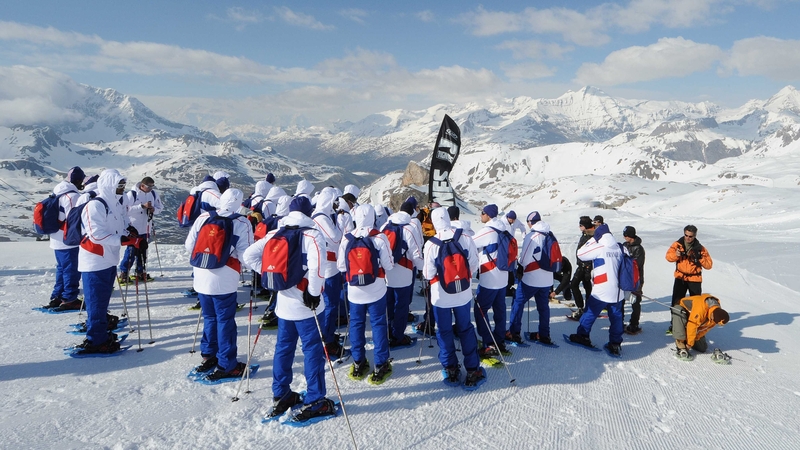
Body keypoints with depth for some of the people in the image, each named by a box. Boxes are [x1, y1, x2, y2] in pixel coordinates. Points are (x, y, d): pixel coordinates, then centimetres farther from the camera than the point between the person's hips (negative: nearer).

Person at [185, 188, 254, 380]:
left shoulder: (203, 218, 1)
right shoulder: (242, 223, -10)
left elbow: (189, 246, 5)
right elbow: (244, 254, -14)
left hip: (202, 277, 4)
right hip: (224, 280, -4)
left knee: (209, 318, 20)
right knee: (225, 321, 5)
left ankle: (208, 356, 30)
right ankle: (226, 366, 12)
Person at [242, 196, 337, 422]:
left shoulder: (275, 234, 5)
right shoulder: (312, 235, -13)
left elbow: (249, 255, 3)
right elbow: (316, 267, -28)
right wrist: (314, 293, -16)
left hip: (283, 301, 6)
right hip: (305, 304, -6)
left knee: (283, 347, 17)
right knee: (312, 350, 2)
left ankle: (280, 395, 27)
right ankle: (314, 402, 8)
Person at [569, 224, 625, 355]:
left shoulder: (599, 248, -12)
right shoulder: (619, 249, 3)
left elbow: (580, 254, -3)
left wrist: (592, 240, 4)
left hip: (601, 291, -5)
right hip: (617, 291, 5)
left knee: (590, 313, 10)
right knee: (616, 316, 11)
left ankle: (582, 336, 19)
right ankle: (615, 344, 14)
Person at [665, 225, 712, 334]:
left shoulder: (700, 248, -4)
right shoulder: (677, 244, -1)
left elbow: (709, 265, -5)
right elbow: (668, 256, -9)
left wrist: (699, 258, -22)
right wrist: (676, 254, -29)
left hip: (695, 279, 0)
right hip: (680, 278, 1)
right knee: (676, 303, 2)